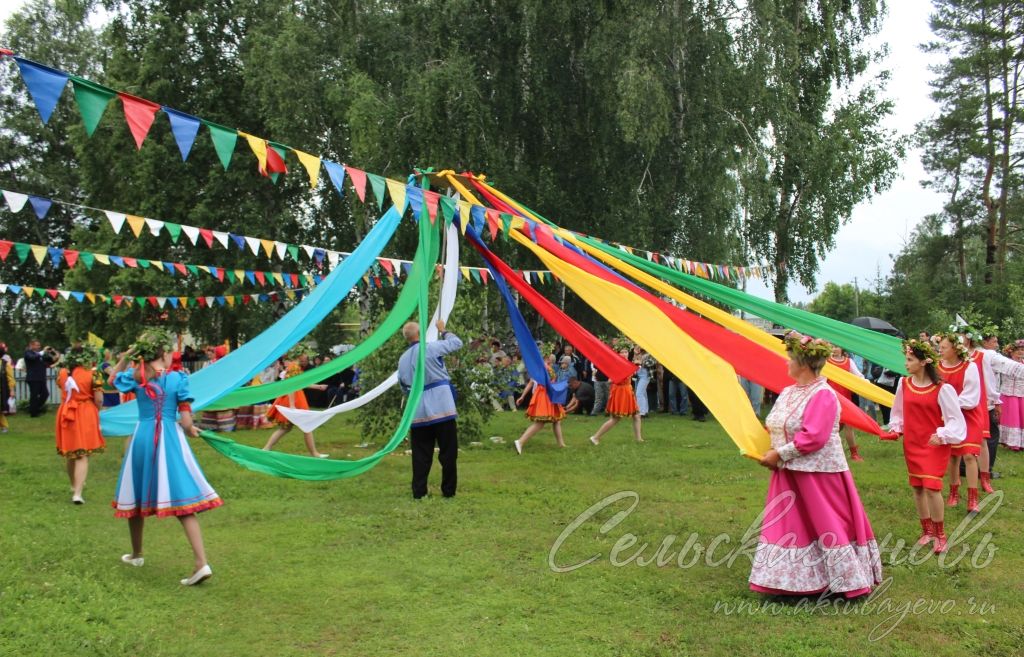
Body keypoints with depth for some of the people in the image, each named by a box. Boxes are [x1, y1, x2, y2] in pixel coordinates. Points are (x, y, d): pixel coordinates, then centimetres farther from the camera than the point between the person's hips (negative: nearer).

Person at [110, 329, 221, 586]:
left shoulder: (137, 377, 1)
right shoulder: (177, 378, -4)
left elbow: (114, 379, 26)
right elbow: (186, 422, -5)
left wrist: (126, 356, 16)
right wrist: (190, 430, 16)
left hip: (143, 438, 2)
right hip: (171, 439, -2)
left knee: (137, 498, 21)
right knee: (183, 503, -5)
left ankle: (136, 554, 38)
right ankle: (201, 563, -14)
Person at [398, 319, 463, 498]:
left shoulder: (403, 359, 11)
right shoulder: (430, 348, -6)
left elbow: (404, 387, 20)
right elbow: (457, 343, 4)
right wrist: (443, 330, 19)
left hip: (418, 412, 5)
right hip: (441, 408, -5)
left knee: (421, 454, 9)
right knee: (448, 451, 5)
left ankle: (419, 492, 9)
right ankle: (448, 490, 9)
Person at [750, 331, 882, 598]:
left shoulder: (823, 395, -18)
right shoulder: (787, 392, 9)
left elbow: (813, 436, -26)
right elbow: (775, 428, 16)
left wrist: (780, 454, -22)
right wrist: (768, 451, -1)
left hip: (818, 473, -9)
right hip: (789, 474, 9)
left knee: (830, 526, 2)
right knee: (787, 528, 12)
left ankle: (847, 580, 17)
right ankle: (794, 581, 23)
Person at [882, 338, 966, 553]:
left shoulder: (942, 389, -14)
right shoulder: (904, 384, 0)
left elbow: (955, 419, -10)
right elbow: (898, 412, 13)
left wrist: (942, 435, -22)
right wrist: (895, 429, 0)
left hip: (934, 445, -5)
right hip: (912, 444, 5)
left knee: (931, 487, -12)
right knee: (917, 487, 11)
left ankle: (940, 535, 6)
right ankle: (927, 530, 27)